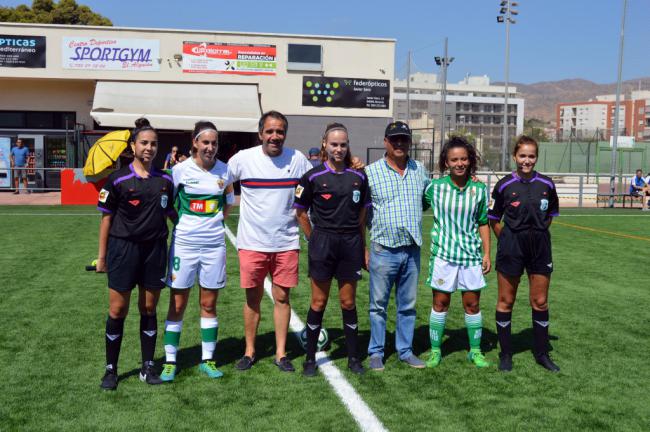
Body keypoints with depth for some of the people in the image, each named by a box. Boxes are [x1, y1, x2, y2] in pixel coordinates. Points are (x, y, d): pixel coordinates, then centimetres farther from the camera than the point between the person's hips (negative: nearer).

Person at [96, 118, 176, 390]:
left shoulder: (165, 180, 5)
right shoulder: (118, 179, -4)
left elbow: (172, 213, 16)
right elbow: (107, 217, -1)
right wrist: (102, 256, -1)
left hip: (155, 249, 3)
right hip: (123, 248, -3)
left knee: (149, 309, 10)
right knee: (117, 310, 3)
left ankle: (148, 367, 21)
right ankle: (111, 369, 18)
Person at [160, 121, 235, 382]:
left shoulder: (224, 170, 2)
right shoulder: (181, 170, -6)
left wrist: (215, 222, 6)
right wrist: (182, 222, -5)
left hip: (214, 244, 2)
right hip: (184, 243, -2)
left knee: (209, 305, 9)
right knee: (177, 304, 3)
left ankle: (207, 361, 20)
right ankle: (170, 362, 14)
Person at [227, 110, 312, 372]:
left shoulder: (297, 159, -1)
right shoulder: (243, 158, -5)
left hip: (286, 243, 1)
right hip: (252, 242, -1)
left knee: (282, 298, 6)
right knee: (253, 299, 8)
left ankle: (281, 353, 18)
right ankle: (249, 351, 23)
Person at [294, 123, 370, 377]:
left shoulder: (358, 177, 4)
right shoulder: (313, 177, -3)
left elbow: (362, 215, 10)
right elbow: (301, 213, 4)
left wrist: (362, 247, 9)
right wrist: (315, 240, 2)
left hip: (351, 244, 2)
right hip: (322, 244, -2)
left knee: (348, 302, 9)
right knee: (319, 303, 5)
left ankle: (353, 357, 21)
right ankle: (310, 358, 17)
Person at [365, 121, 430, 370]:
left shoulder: (419, 170, 9)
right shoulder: (370, 172, -4)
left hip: (412, 249, 4)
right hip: (383, 249, -4)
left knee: (408, 305, 13)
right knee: (378, 304, 5)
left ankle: (405, 350, 25)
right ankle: (376, 352, 18)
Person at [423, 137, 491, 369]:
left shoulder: (479, 190, 0)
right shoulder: (434, 187, -5)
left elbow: (483, 223, 7)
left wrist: (487, 253, 5)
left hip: (471, 255, 1)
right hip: (443, 254, -1)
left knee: (472, 305, 8)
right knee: (440, 303, 6)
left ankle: (475, 351, 24)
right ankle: (435, 351, 20)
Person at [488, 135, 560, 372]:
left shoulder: (546, 184, 0)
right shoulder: (504, 185, -6)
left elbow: (551, 215, 14)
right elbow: (493, 219, 3)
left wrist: (537, 233, 8)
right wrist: (507, 239, -1)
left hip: (540, 247, 2)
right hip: (511, 247, -2)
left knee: (540, 302, 9)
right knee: (506, 301, 6)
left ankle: (542, 353, 24)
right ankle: (505, 354, 18)